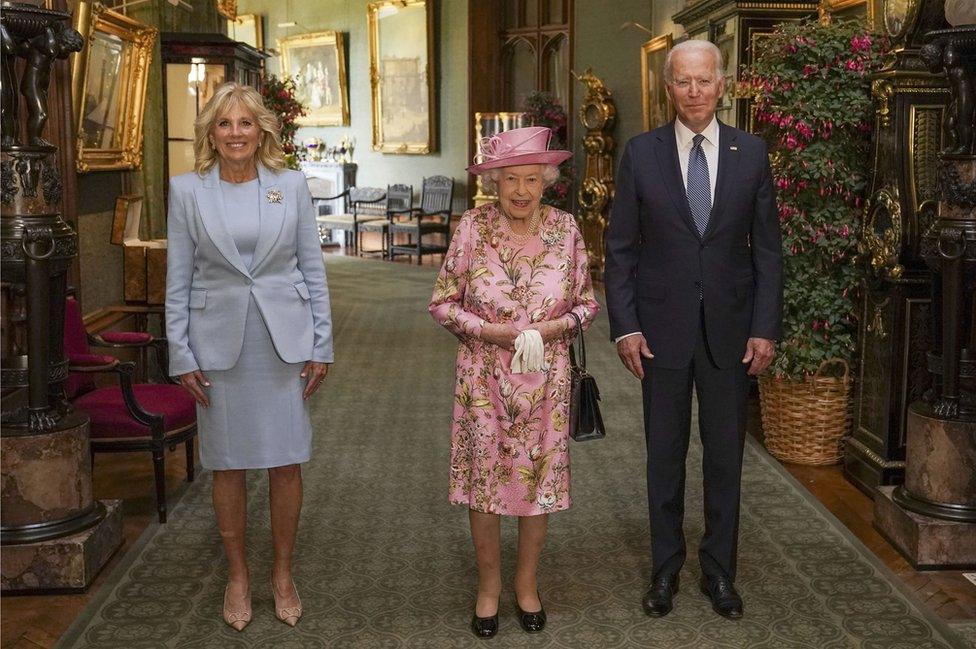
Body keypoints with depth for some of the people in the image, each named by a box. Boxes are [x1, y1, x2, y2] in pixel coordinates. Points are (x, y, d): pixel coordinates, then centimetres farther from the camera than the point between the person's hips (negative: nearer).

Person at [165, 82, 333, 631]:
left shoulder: (292, 185, 2)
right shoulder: (187, 190, 1)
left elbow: (313, 268, 4)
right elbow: (179, 279, 3)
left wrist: (321, 345, 1)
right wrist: (182, 354, -2)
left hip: (284, 339, 0)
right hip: (219, 342, 0)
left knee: (287, 462, 5)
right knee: (228, 466, 8)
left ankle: (283, 574, 23)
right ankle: (238, 576, 25)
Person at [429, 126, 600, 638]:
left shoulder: (564, 228, -4)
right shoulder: (473, 227, -8)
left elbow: (587, 303, 3)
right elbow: (442, 303, -3)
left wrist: (551, 328, -15)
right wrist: (488, 331, -18)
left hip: (545, 379, 1)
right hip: (483, 379, -1)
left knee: (539, 480, 9)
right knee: (484, 480, 6)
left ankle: (527, 582, 30)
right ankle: (489, 585, 26)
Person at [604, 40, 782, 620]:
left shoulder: (751, 153, 2)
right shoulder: (641, 153, -1)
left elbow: (767, 247, 3)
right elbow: (621, 247, 0)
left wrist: (766, 328, -3)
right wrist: (625, 326, -7)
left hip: (730, 330, 1)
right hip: (663, 328, -1)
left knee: (726, 456, 10)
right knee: (665, 456, 10)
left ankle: (720, 571, 25)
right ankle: (666, 568, 25)